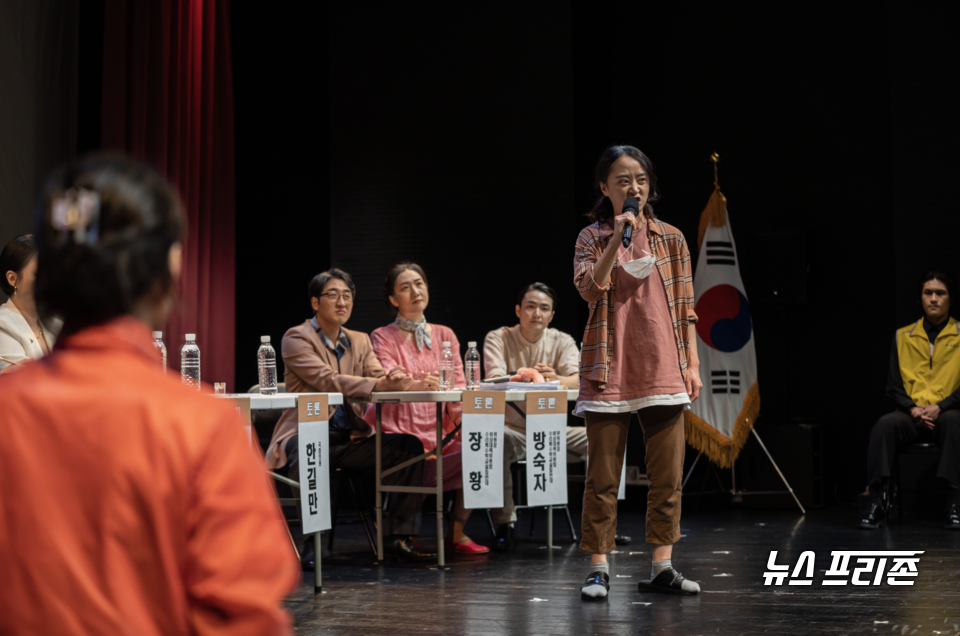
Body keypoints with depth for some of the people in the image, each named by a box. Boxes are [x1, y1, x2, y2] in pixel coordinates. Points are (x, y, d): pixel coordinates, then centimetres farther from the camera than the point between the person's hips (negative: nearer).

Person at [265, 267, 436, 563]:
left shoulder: (359, 342, 17)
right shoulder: (296, 338, -5)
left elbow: (379, 378, 2)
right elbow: (328, 381, -20)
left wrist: (396, 380, -23)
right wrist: (378, 384, -32)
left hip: (350, 437, 6)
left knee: (410, 445, -11)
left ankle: (397, 537, -6)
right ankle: (311, 542, -31)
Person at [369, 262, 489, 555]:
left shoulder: (444, 335, 18)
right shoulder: (383, 338, 5)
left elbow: (458, 388, 8)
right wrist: (420, 384, -35)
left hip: (439, 433, 4)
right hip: (400, 435, -4)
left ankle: (457, 533, -6)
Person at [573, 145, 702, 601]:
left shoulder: (670, 239, 9)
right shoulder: (593, 238, 4)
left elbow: (685, 307, 10)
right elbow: (589, 289, -14)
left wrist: (692, 363, 4)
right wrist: (618, 239, -20)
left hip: (662, 370, 2)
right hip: (609, 371, -2)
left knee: (668, 475, 3)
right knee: (603, 477, 0)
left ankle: (662, 567, 11)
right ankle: (599, 569, 6)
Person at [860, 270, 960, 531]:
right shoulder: (903, 337, 14)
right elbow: (893, 387, 11)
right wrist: (912, 409, -8)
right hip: (911, 415, 2)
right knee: (884, 424, -32)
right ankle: (878, 503, -33)